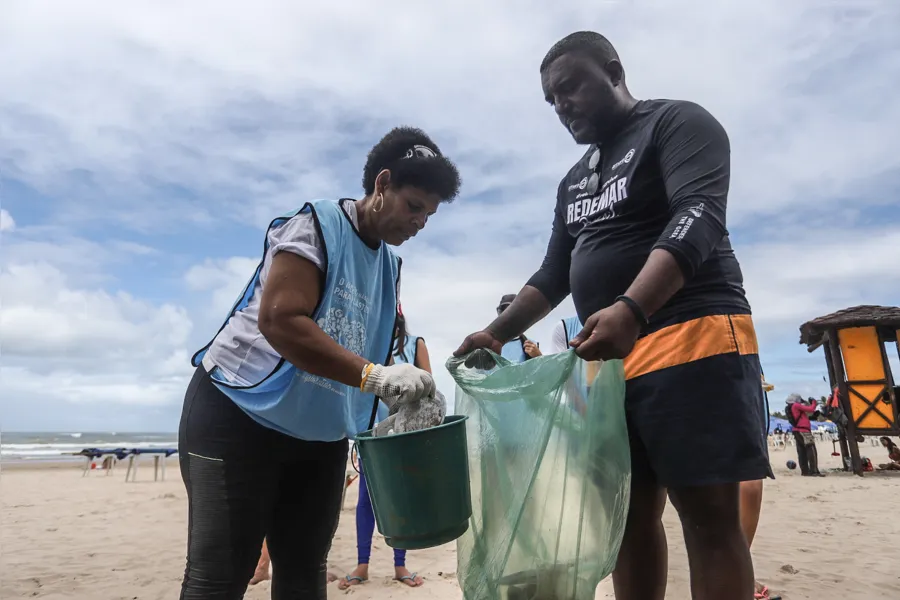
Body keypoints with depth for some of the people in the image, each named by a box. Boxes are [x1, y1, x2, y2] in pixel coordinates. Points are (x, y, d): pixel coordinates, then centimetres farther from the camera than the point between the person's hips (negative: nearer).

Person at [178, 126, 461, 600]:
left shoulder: (390, 264, 10)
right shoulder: (316, 224, -13)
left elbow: (378, 349, 11)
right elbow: (279, 321, -26)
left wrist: (405, 398, -7)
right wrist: (373, 375, -32)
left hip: (322, 436, 7)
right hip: (239, 416, -7)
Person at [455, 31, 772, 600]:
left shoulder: (677, 123, 1)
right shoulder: (574, 183, 23)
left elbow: (699, 216, -16)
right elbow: (554, 276, 21)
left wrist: (632, 309, -32)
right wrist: (496, 334, 8)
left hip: (694, 339, -7)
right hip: (607, 357, 7)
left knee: (710, 515, -3)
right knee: (630, 512, 8)